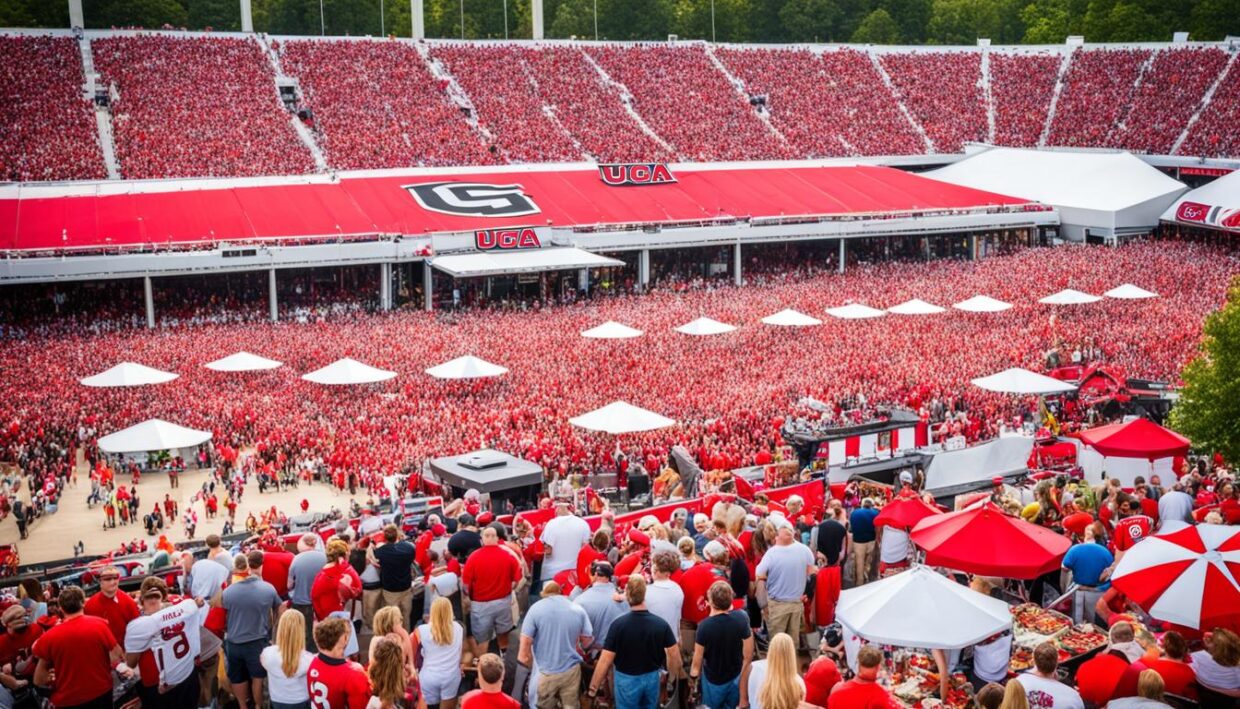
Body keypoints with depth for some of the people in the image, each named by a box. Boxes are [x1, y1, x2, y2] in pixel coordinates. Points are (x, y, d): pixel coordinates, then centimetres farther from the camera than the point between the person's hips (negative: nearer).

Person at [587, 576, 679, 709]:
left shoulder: (619, 624, -21)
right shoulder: (661, 624, -12)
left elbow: (605, 661, -19)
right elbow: (674, 655, -7)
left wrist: (593, 688, -9)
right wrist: (671, 677, 13)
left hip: (627, 680, -3)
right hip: (652, 678, 3)